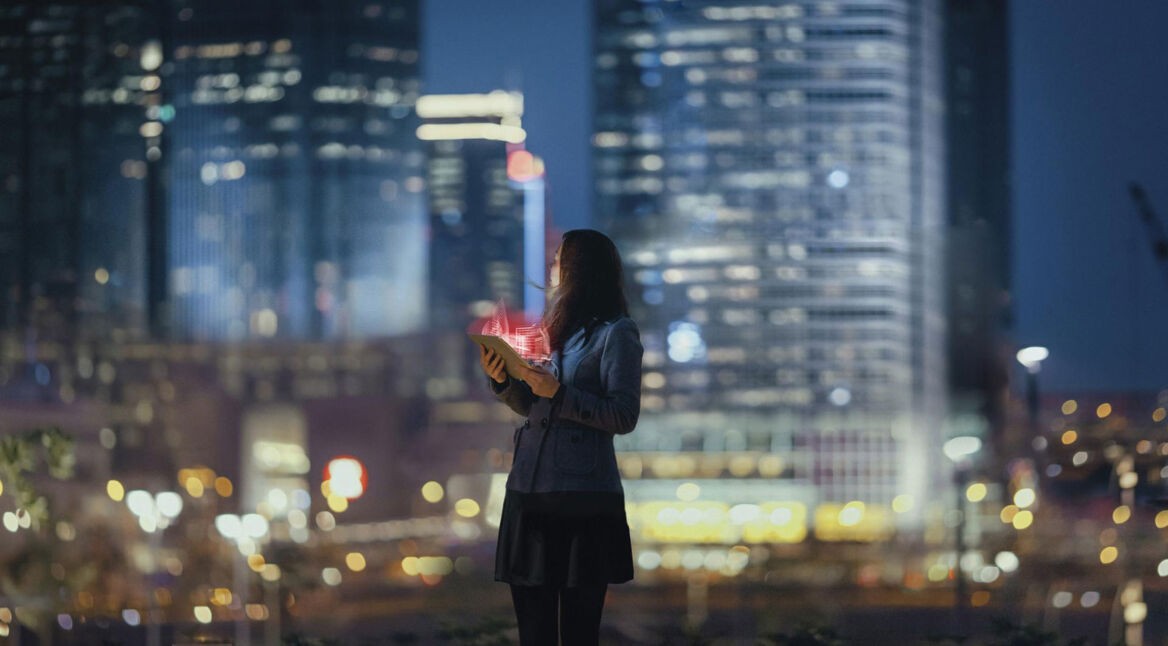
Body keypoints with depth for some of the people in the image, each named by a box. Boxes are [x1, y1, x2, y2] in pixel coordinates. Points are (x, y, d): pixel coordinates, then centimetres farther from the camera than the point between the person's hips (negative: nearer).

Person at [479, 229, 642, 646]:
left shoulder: (616, 334, -5)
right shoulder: (559, 330, 19)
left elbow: (624, 417, -12)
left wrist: (559, 393, -19)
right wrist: (503, 382, 4)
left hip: (583, 501, -8)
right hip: (530, 493, 8)